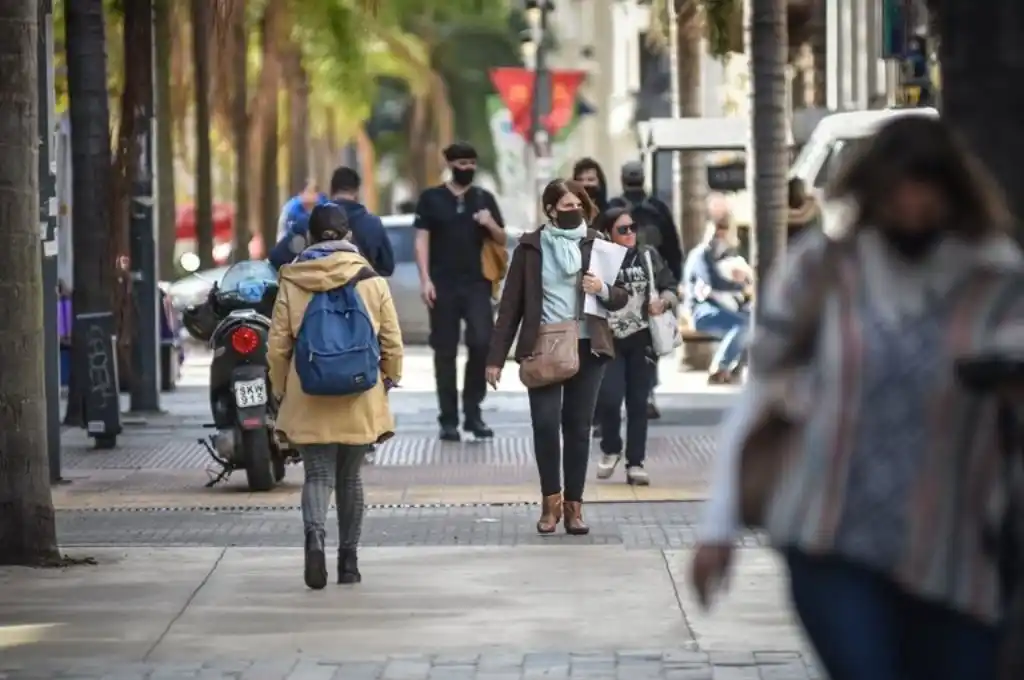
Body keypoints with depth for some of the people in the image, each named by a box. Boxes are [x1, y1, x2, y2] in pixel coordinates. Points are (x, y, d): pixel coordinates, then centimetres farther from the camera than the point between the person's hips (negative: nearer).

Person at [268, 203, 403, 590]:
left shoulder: (291, 283, -1)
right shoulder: (372, 281, 0)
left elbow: (278, 346, 1)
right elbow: (392, 343, 2)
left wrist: (280, 390, 13)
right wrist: (389, 379, 19)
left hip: (309, 400, -1)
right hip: (360, 399, 1)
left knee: (318, 474, -1)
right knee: (349, 477, 14)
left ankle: (315, 538, -28)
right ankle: (348, 561, 18)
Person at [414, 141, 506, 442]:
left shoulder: (484, 199, 11)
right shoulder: (431, 199, 5)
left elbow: (502, 241, 14)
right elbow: (422, 240, 0)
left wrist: (490, 224, -8)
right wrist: (425, 279, -10)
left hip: (476, 284, 1)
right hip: (443, 285, -1)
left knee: (482, 343, -12)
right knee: (445, 352, 2)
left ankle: (473, 412, 1)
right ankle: (448, 419, 7)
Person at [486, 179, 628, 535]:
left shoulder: (596, 244, 7)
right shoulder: (531, 246, 3)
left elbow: (621, 297, 11)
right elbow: (511, 304, 4)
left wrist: (603, 290, -13)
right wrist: (496, 357, 1)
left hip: (587, 347, 1)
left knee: (578, 426, 3)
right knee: (545, 423, -12)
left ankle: (573, 504, 11)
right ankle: (551, 500, 4)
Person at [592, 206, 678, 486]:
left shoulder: (649, 256, 5)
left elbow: (671, 286, 9)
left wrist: (664, 302, -10)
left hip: (643, 339, 3)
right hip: (610, 340, -3)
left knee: (638, 402, 5)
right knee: (608, 398, -12)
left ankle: (635, 463, 13)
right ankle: (610, 449, 16)